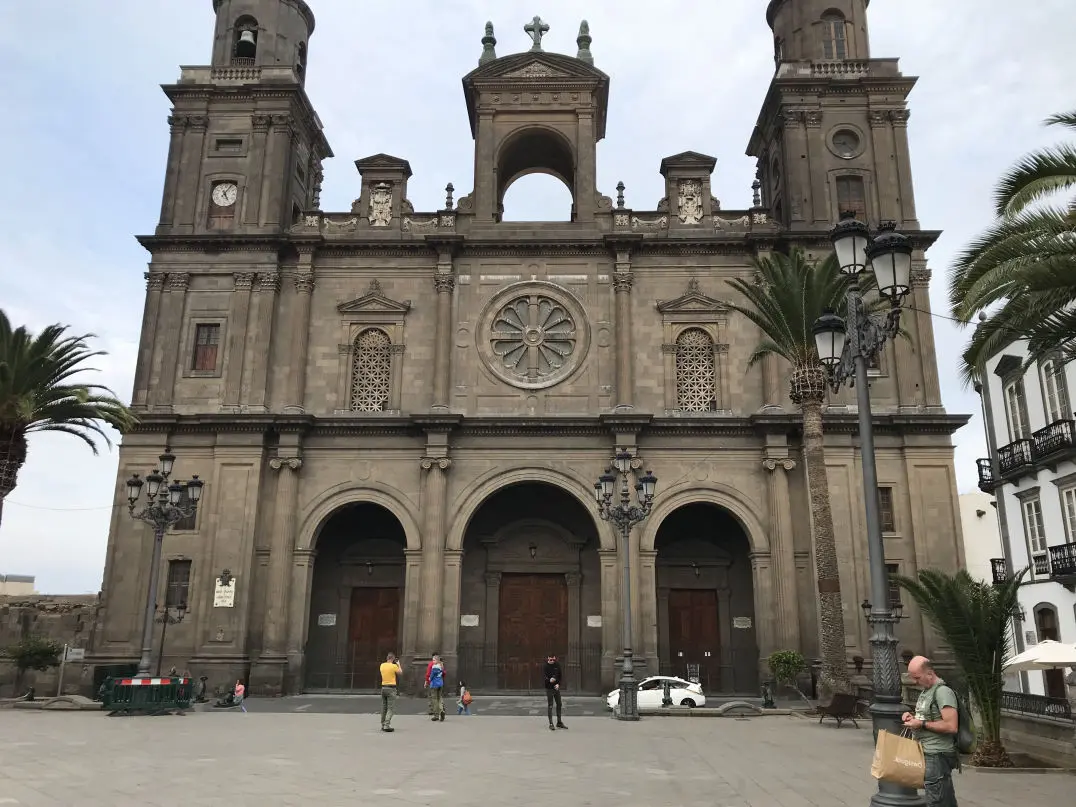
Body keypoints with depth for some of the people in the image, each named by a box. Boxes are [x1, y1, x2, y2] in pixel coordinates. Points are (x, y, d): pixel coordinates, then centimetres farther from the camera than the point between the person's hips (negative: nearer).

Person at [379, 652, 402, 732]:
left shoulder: (382, 665, 4)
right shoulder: (394, 666, -12)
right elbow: (400, 673, 3)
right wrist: (399, 665, 15)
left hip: (383, 688, 6)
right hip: (391, 688, -6)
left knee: (384, 707, 14)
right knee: (391, 708, -4)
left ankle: (383, 725, 20)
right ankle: (387, 725, -14)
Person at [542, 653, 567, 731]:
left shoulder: (557, 665, 2)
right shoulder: (545, 667, -10)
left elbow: (561, 676, 4)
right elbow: (543, 677, -19)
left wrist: (558, 684, -11)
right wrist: (549, 680, -39)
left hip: (556, 687, 5)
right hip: (549, 688, -5)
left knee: (559, 704, 12)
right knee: (550, 706, -3)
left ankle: (559, 722, 26)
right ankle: (551, 724, 4)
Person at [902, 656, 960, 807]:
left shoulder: (943, 691, -15)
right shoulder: (926, 691, 15)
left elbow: (952, 726, -23)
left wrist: (922, 724, -18)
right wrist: (913, 717, 8)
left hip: (937, 756, -9)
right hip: (927, 755, 9)